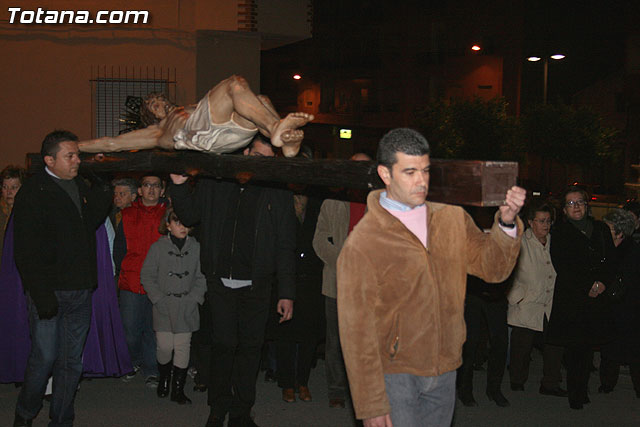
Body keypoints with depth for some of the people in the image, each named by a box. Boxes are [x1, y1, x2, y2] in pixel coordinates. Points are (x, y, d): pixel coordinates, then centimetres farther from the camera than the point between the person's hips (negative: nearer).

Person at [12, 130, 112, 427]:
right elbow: (27, 252, -12)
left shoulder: (80, 187, 13)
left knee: (71, 361, 10)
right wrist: (41, 295, -18)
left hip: (80, 291, 6)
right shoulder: (33, 192, -7)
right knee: (44, 358, 0)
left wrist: (103, 191, 3)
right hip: (49, 291, -6)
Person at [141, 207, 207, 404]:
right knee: (165, 346, -2)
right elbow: (147, 276, 2)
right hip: (164, 307, -1)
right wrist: (159, 299, -6)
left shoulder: (196, 248, 2)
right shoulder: (158, 248, 0)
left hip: (187, 308, 1)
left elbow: (202, 278, 4)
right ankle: (163, 378, 26)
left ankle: (178, 389, 10)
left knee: (183, 346, 0)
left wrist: (193, 298, -7)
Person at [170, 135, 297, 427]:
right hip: (220, 282, 0)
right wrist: (179, 186, -3)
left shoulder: (278, 195, 0)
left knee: (250, 346, 7)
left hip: (256, 285, 0)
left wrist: (286, 293, -4)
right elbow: (190, 217, 14)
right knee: (223, 344, 4)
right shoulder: (214, 183, 4)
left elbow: (284, 247, 0)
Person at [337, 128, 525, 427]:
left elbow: (493, 268, 3)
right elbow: (356, 329, -12)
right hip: (393, 374, -5)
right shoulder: (361, 243, -12)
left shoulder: (454, 220, 6)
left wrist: (506, 223, -15)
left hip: (444, 369, 5)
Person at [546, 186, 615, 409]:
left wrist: (602, 282, -8)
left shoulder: (601, 229, 13)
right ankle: (576, 394, 7)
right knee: (574, 347, -3)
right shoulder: (559, 233, 2)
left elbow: (611, 261, 10)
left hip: (597, 299, 3)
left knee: (587, 345, 4)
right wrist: (587, 286, -12)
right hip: (570, 299, -3)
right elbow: (562, 268, -6)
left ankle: (581, 390, 15)